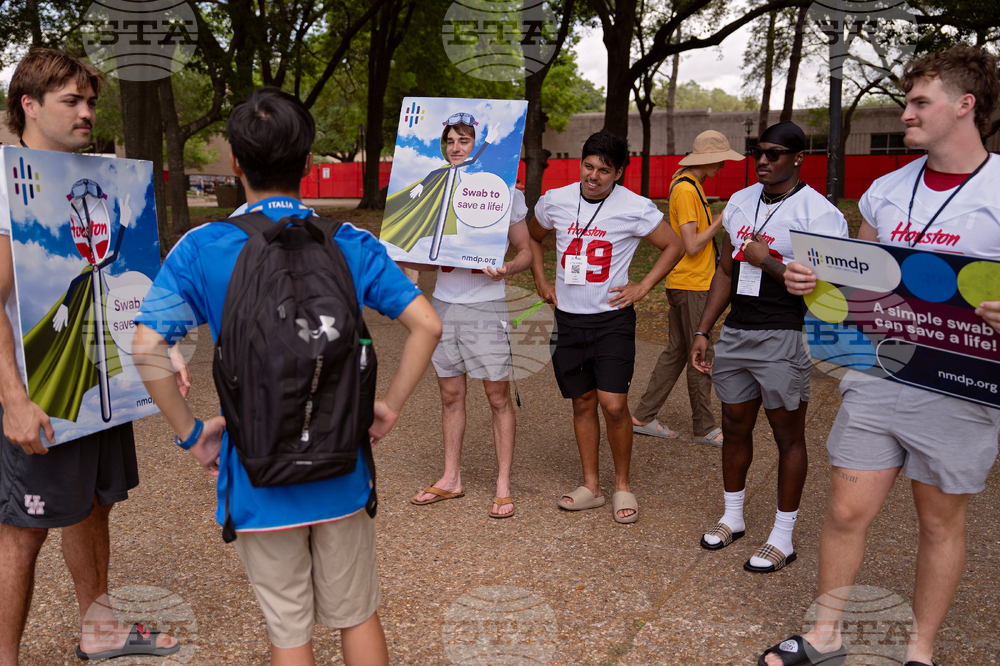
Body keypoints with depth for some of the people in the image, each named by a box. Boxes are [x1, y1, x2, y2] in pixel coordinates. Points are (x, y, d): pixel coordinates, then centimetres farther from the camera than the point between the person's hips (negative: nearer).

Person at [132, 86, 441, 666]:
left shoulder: (201, 250, -9)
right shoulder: (351, 246, -5)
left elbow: (147, 349, -16)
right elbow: (427, 324, -11)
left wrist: (191, 433, -4)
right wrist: (391, 407, -2)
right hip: (340, 468, 1)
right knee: (358, 616, 21)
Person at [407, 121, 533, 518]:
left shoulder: (505, 191, -1)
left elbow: (525, 251, 1)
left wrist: (506, 269, -21)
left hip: (486, 306, -4)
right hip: (443, 303, 5)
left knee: (498, 396, 1)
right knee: (450, 394, 12)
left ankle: (503, 486, 13)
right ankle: (451, 479, 25)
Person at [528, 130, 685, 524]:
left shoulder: (635, 208, -8)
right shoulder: (555, 201, 3)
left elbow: (674, 246, 4)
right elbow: (532, 239, 21)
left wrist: (641, 288, -4)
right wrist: (542, 284, 11)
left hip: (612, 318, -3)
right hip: (568, 318, 4)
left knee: (614, 405, -9)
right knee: (583, 403, 10)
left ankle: (623, 487, 12)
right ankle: (591, 487, 21)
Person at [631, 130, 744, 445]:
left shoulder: (690, 185, 15)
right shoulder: (686, 190, -17)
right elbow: (692, 246, -21)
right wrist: (721, 220, -14)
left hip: (685, 285, 10)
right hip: (690, 286, -10)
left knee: (676, 352, 14)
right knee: (701, 358, 0)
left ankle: (643, 417, 19)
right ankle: (704, 429, 13)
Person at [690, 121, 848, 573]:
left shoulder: (818, 213, -10)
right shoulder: (740, 202, 11)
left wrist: (768, 260, -16)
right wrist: (703, 331, 14)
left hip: (785, 337, -6)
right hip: (735, 333, 7)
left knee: (788, 435, 4)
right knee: (735, 426, 15)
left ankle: (782, 538, 17)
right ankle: (732, 518, 32)